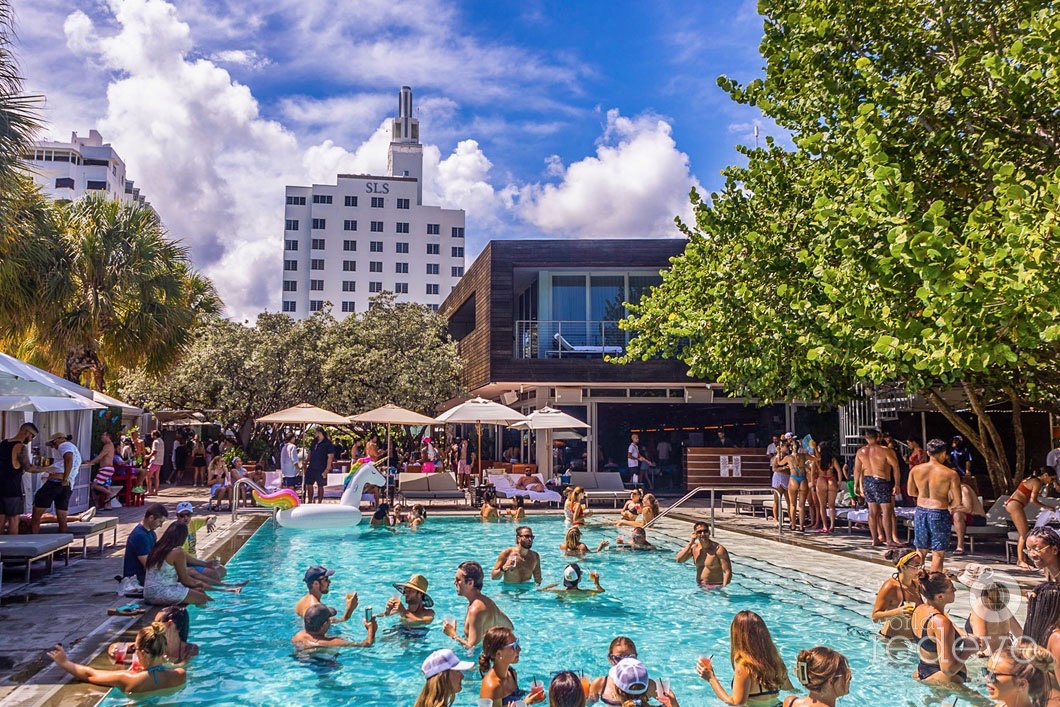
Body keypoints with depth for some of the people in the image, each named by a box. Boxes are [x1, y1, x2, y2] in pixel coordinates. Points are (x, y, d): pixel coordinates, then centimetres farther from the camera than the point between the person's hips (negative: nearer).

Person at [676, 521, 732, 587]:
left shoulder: (718, 549, -12)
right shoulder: (694, 548, 5)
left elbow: (728, 572, -14)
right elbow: (679, 559, -8)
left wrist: (723, 588, -26)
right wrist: (690, 543, -10)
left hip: (715, 587, -5)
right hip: (699, 587, 5)